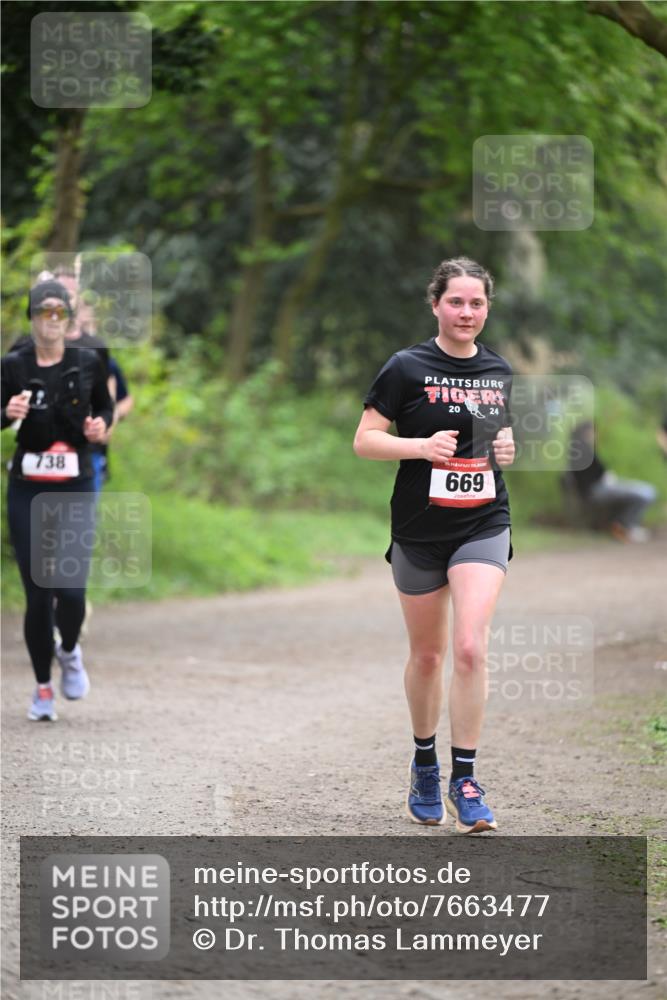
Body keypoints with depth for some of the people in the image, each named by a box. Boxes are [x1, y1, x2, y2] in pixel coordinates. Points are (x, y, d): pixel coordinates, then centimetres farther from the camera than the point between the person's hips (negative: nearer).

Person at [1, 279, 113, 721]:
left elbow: (106, 406, 17)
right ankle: (43, 687, 18)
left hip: (76, 490, 0)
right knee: (38, 594, 0)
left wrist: (101, 424, -4)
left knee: (71, 589, -12)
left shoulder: (88, 362, 1)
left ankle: (69, 650, 22)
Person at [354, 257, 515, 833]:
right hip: (419, 531, -2)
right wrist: (424, 446, -21)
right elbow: (365, 441, -6)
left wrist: (507, 450, 0)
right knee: (427, 654, 10)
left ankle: (464, 778, -8)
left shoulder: (500, 372, 8)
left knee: (471, 647, -14)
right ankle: (425, 762, 32)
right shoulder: (408, 368, -5)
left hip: (484, 526, 2)